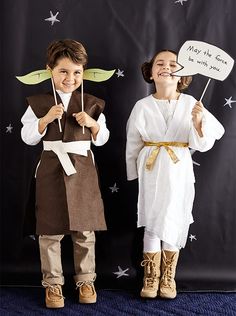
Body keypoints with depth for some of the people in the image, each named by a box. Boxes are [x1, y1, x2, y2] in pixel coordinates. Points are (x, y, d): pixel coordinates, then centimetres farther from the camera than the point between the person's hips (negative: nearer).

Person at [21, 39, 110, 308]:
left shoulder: (91, 104, 4)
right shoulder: (39, 103, 0)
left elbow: (101, 139, 9)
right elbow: (28, 137, 0)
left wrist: (92, 123, -10)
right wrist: (46, 119, -14)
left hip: (83, 171, 1)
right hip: (51, 170, -1)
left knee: (84, 230, 8)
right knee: (50, 231, 4)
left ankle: (85, 280, 24)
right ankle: (53, 283, 18)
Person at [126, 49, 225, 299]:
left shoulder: (190, 103, -4)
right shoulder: (142, 106, -4)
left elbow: (202, 144, -5)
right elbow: (133, 144, 6)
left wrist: (198, 122, -22)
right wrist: (134, 175, 10)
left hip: (179, 171, 0)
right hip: (152, 171, 0)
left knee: (174, 223, 8)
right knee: (152, 224, 6)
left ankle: (168, 277, 26)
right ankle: (151, 277, 22)